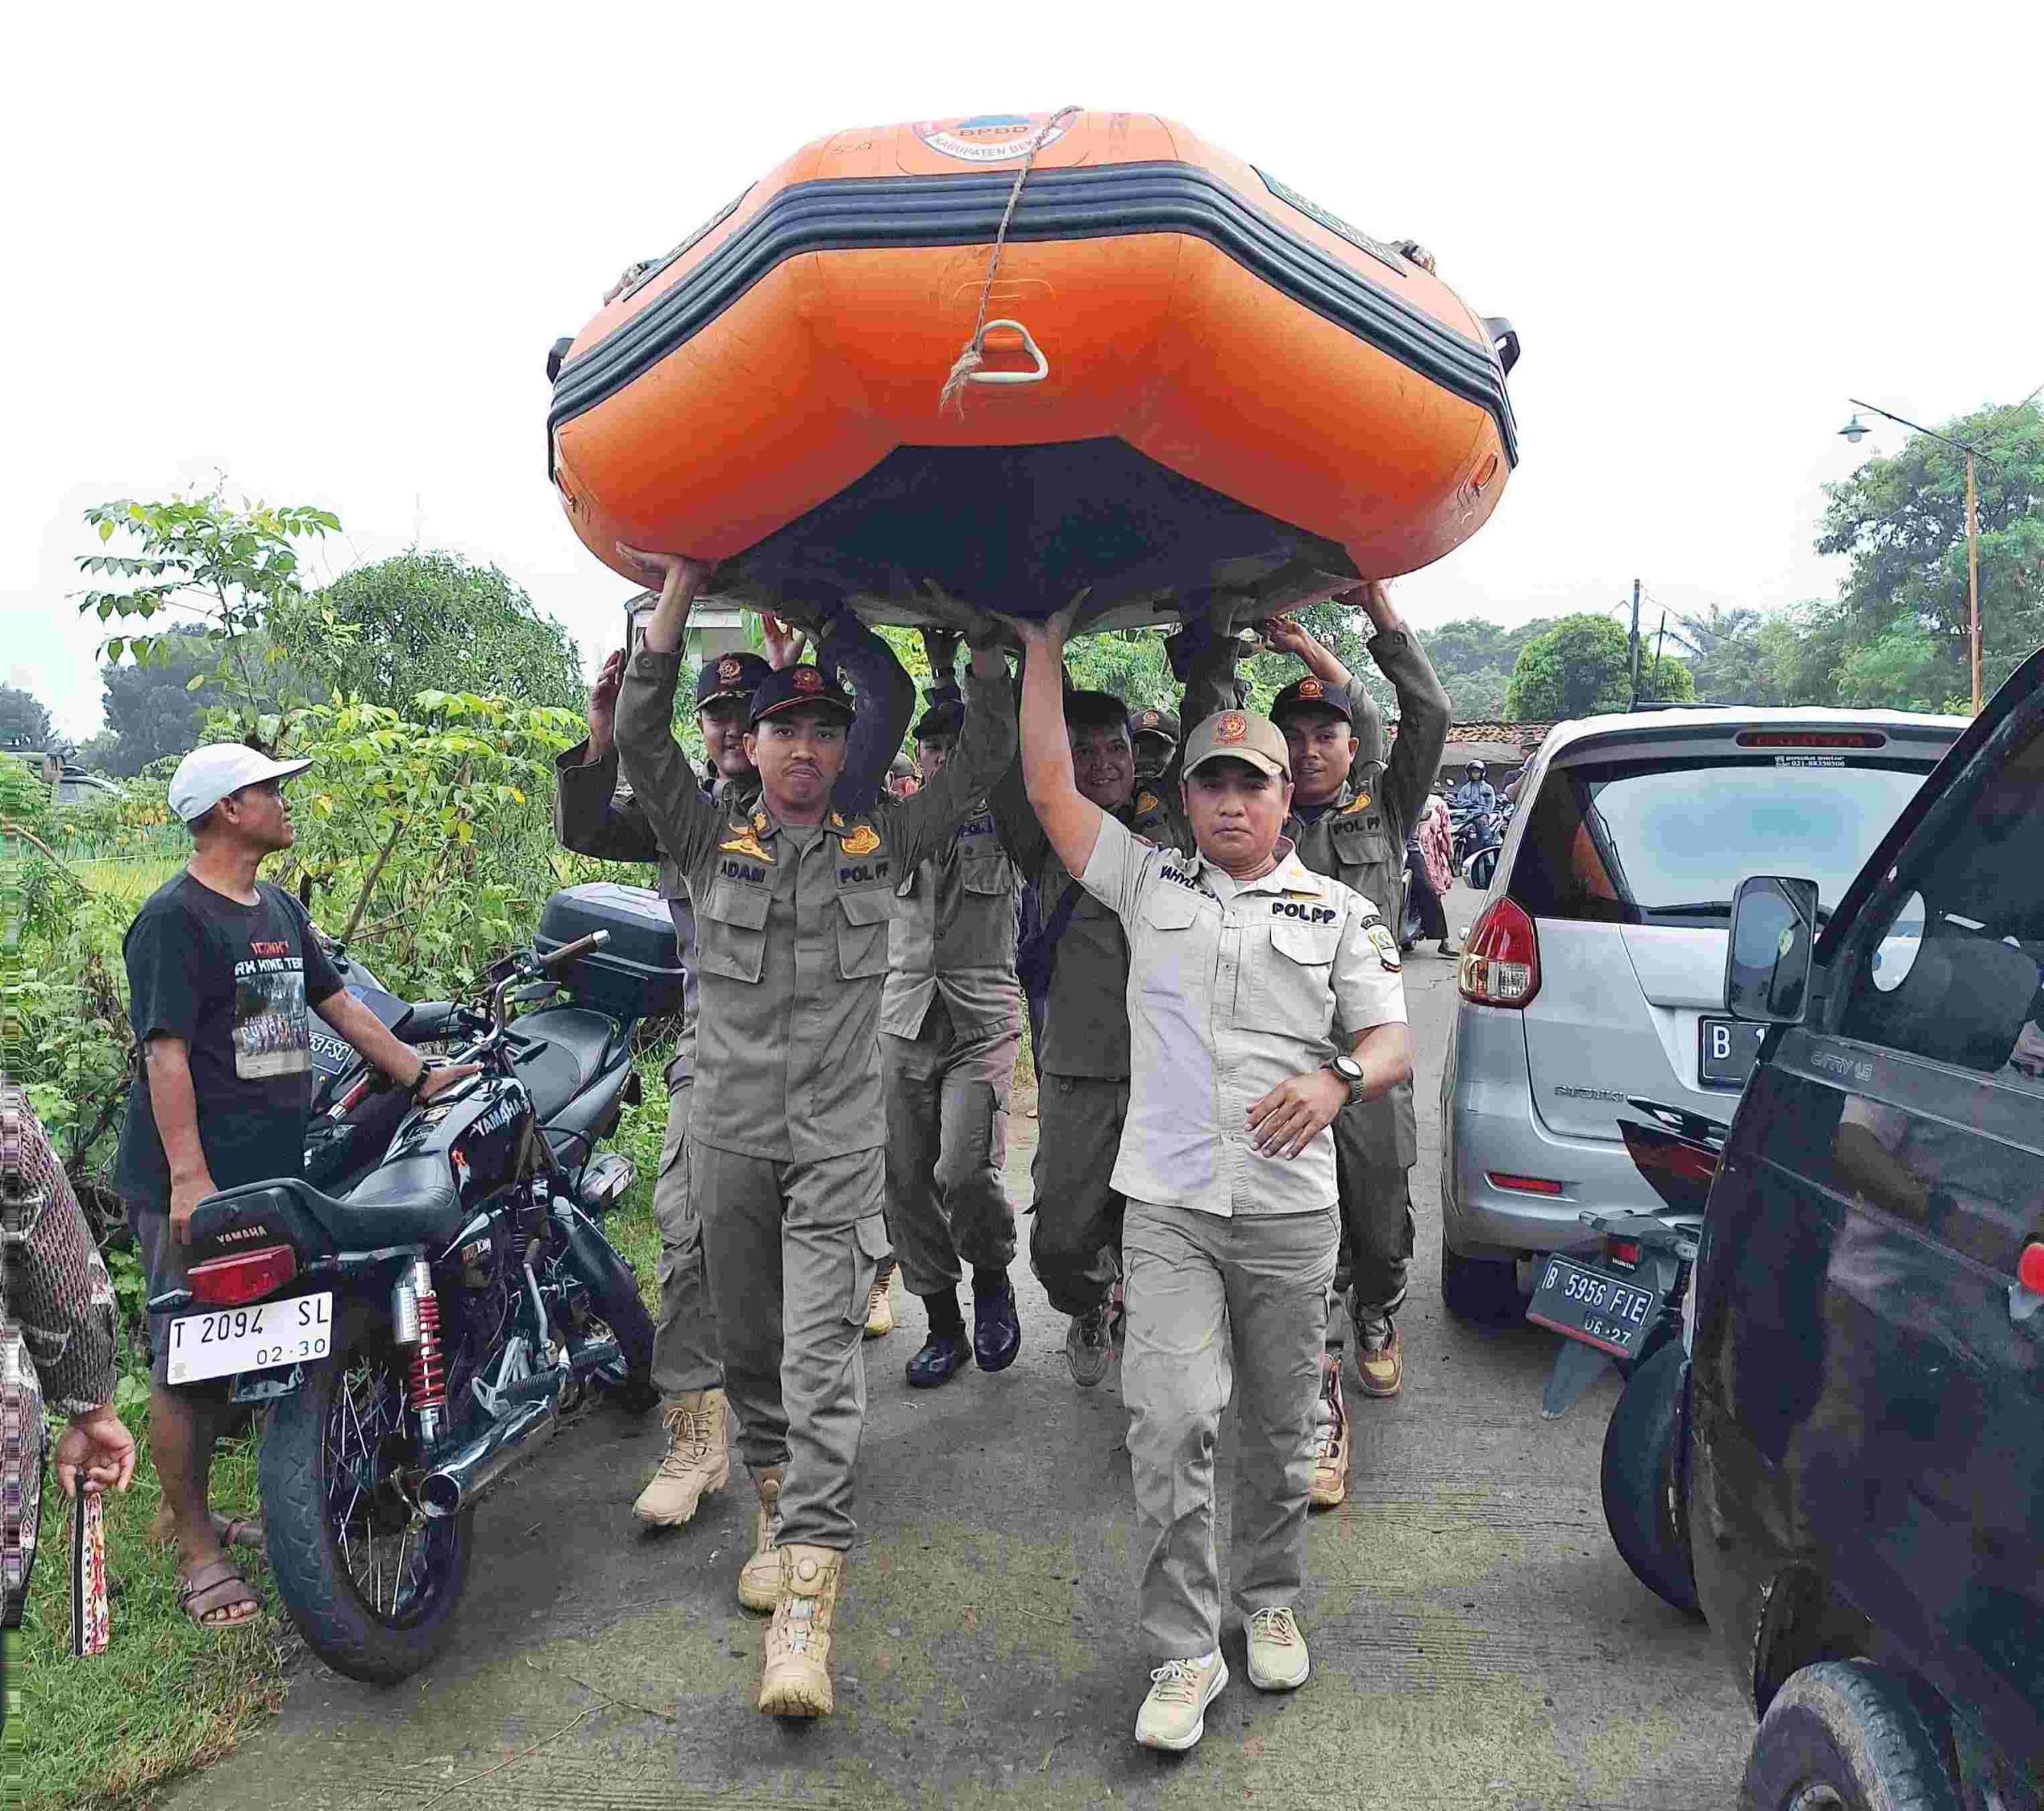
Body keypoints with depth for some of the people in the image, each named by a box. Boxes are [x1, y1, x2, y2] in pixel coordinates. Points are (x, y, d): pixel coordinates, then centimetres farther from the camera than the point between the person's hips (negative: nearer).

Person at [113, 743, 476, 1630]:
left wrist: (419, 1074, 12)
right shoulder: (174, 917, -11)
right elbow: (165, 1050, -17)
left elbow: (338, 1002, 21)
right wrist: (189, 1174, -23)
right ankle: (197, 1551, 10)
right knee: (190, 1367, 0)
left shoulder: (280, 908, 16)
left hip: (277, 1174, 8)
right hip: (193, 1184, -8)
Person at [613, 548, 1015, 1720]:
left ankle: (808, 1600, -11)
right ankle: (783, 1510, 34)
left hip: (841, 1146, -2)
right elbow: (642, 742, -6)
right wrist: (680, 593, -7)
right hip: (732, 1137, 2)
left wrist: (984, 635, 1)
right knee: (749, 1348, 14)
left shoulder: (882, 847, 5)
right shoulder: (713, 846, 5)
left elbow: (984, 761, 3)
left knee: (822, 1361, -10)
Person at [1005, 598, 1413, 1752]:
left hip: (1292, 1212, 1)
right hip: (1169, 1208, -1)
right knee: (1171, 1422, -9)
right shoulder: (1149, 884, 9)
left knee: (1281, 1430, 13)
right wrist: (1045, 648, 8)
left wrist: (1337, 1081, -19)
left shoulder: (1341, 912, 8)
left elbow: (1393, 1045, 3)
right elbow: (1050, 789, 5)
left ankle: (1273, 1604, 34)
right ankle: (1185, 1656, 3)